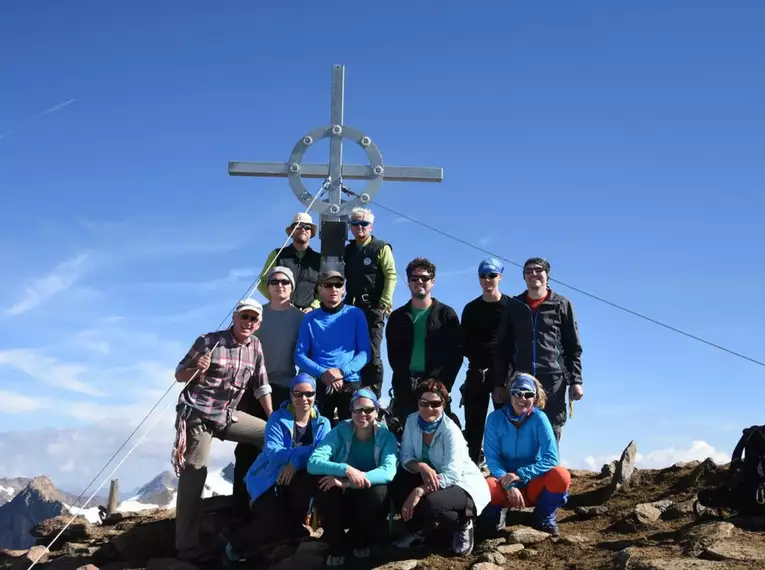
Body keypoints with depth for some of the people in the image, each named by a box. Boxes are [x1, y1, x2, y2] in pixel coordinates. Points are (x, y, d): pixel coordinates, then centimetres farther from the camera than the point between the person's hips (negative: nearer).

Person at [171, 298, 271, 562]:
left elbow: (261, 385, 11)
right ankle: (187, 549, -9)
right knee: (194, 474, -12)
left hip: (229, 415, 6)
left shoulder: (255, 346, 5)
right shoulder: (209, 341, -10)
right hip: (198, 415, -6)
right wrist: (196, 369, -25)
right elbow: (179, 374, -4)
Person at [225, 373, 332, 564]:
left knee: (313, 475, -34)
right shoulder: (278, 419, -7)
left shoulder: (322, 423, 1)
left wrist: (296, 462, -30)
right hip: (269, 480, -3)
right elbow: (273, 453, -22)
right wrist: (308, 451, -30)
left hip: (298, 483, 3)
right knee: (279, 527, -28)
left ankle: (296, 525, -8)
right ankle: (238, 544, 4)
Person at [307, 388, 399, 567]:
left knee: (378, 491, -34)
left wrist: (347, 482, -39)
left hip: (369, 503, 0)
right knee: (324, 488, -31)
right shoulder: (340, 431, -10)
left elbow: (388, 471, -28)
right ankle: (337, 545, -5)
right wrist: (346, 469, -41)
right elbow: (313, 462, -24)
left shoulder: (386, 436, -9)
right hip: (342, 501, 0)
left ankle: (361, 541, -1)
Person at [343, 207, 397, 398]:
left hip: (373, 308, -5)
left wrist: (384, 303, -13)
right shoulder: (347, 251, 17)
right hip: (351, 308, 5)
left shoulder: (381, 248, 2)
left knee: (371, 354, -7)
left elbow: (391, 276, -5)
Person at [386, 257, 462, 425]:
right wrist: (407, 382, -7)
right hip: (404, 390, 2)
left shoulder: (446, 314, 10)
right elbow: (393, 355, 8)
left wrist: (442, 385, -9)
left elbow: (456, 354, 3)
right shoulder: (398, 317, 15)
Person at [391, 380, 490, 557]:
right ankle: (419, 529, 3)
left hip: (464, 485, -6)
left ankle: (463, 526, -1)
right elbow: (406, 457, -6)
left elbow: (451, 476, -30)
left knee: (429, 504, -34)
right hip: (433, 480, 6)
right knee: (398, 483, -19)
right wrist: (421, 466, -30)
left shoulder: (451, 431, -23)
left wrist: (419, 491, -41)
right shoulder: (412, 421, -7)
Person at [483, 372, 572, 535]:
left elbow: (551, 459, -16)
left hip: (533, 485, 1)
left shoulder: (539, 418, -10)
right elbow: (492, 458, -11)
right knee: (486, 488, -37)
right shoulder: (495, 418, -8)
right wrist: (508, 484, -26)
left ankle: (544, 517, 0)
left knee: (561, 476, -31)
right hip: (504, 483, -1)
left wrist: (520, 475, -25)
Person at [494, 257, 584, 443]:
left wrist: (575, 381, -3)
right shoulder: (514, 306, 13)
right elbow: (503, 347, 13)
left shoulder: (561, 305, 8)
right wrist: (499, 383, 6)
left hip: (553, 379, -2)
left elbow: (573, 347, 6)